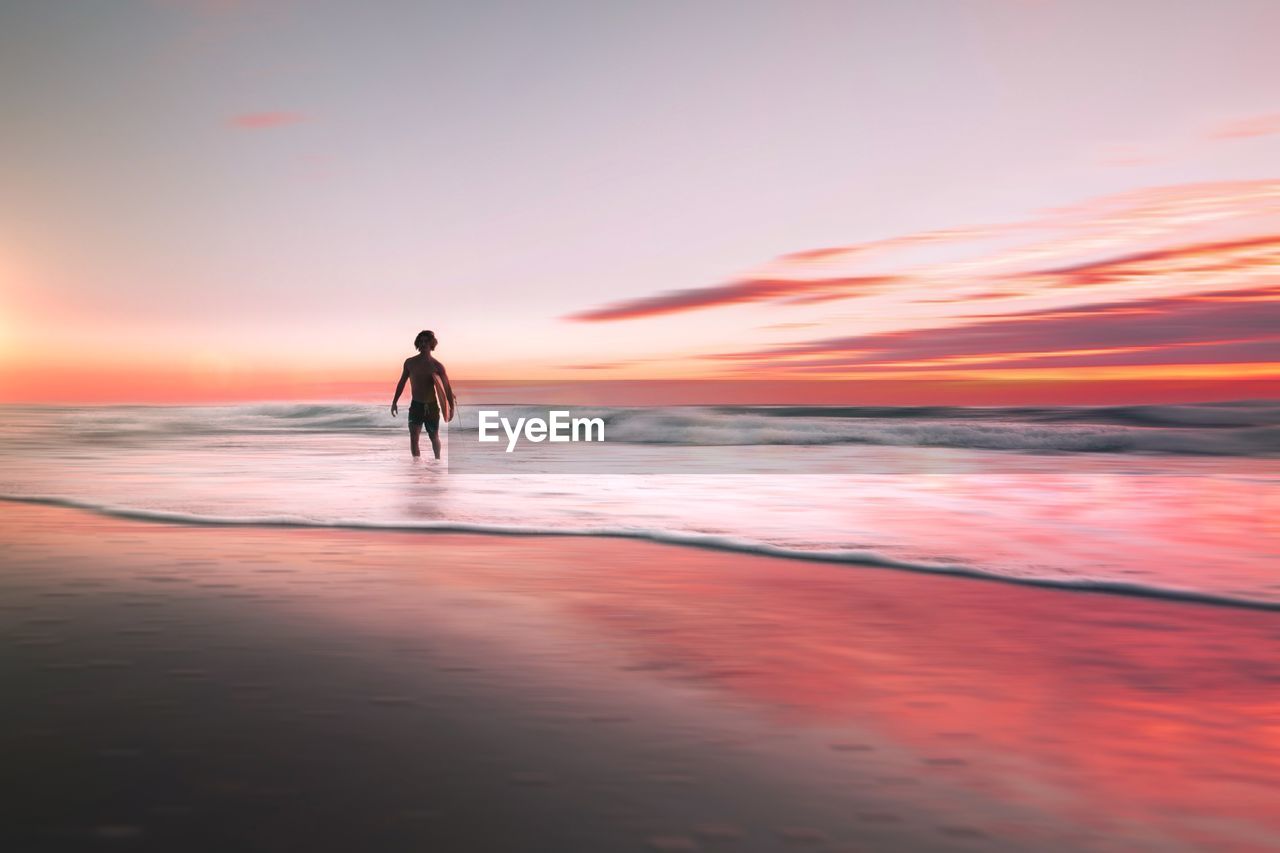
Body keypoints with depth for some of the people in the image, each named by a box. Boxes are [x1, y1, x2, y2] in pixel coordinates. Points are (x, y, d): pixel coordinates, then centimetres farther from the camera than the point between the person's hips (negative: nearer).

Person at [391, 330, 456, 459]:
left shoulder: (437, 366, -9)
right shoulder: (409, 362, -1)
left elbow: (447, 387, -7)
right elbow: (402, 382, 10)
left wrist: (451, 408, -11)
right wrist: (394, 402, 9)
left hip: (432, 406, -1)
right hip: (415, 405, 1)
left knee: (434, 438, 14)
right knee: (413, 438, -13)